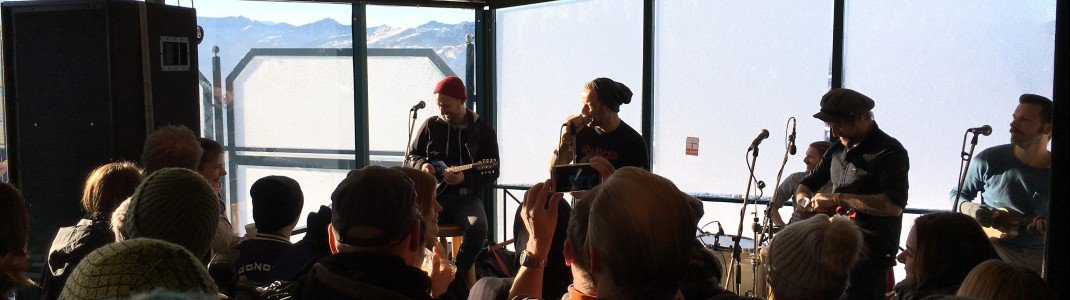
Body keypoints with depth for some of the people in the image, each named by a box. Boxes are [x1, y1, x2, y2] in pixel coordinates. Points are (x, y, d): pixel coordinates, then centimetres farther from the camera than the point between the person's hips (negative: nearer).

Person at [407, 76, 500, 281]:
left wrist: (465, 178, -17)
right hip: (433, 194, 2)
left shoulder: (483, 131, 4)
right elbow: (411, 155, 20)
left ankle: (457, 277, -18)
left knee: (478, 227, -34)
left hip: (466, 195, -1)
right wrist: (421, 164, -4)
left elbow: (492, 173, 1)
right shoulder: (431, 126, 9)